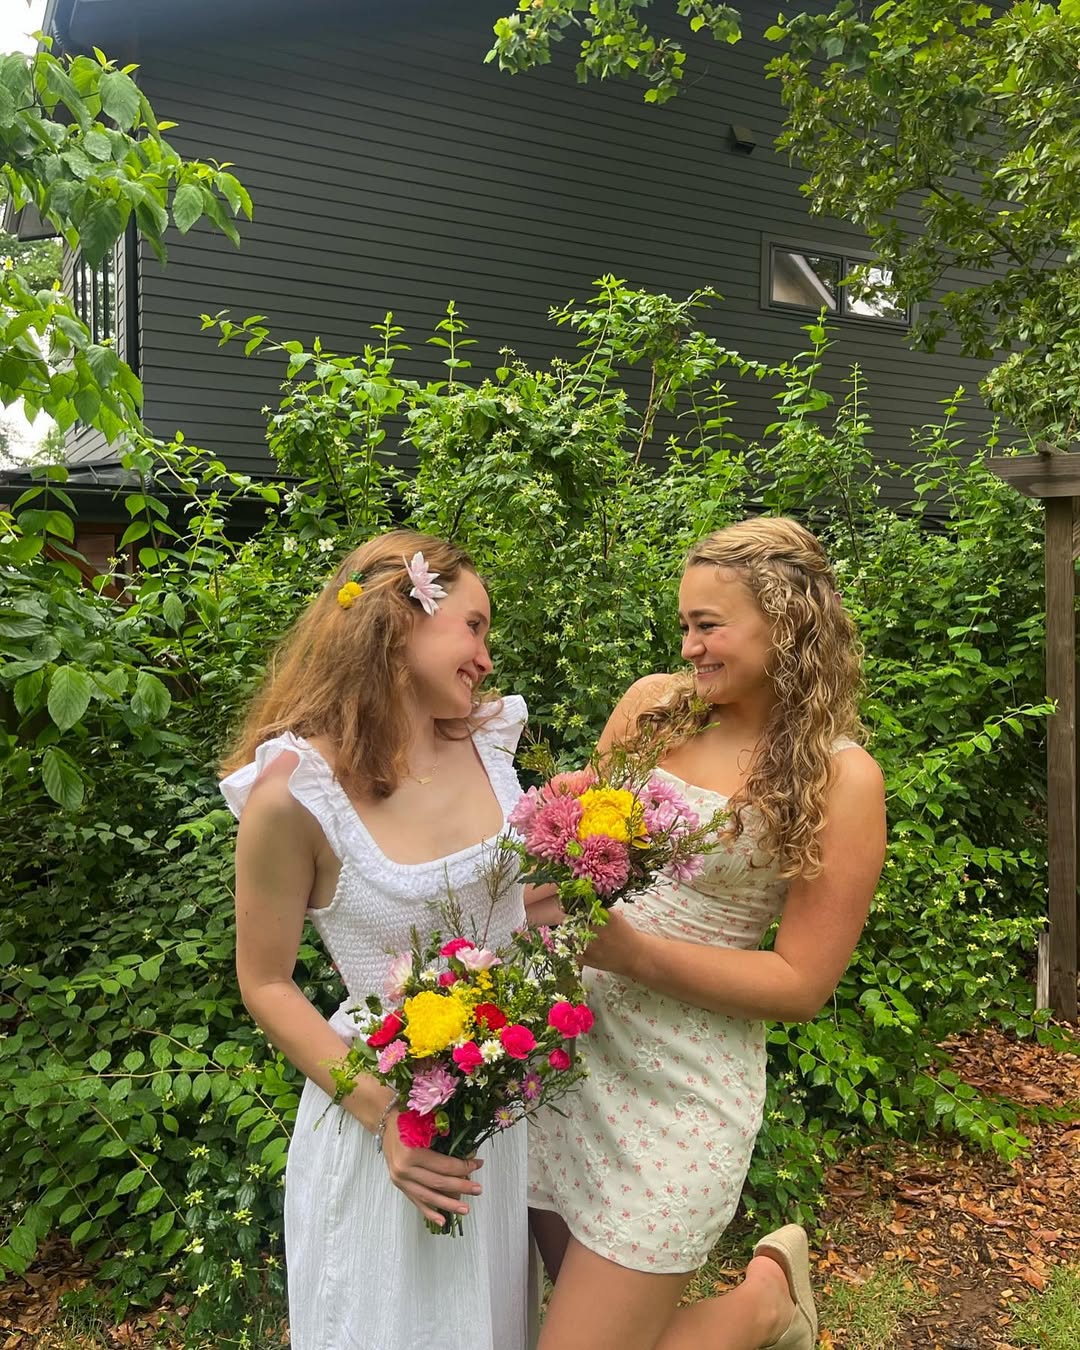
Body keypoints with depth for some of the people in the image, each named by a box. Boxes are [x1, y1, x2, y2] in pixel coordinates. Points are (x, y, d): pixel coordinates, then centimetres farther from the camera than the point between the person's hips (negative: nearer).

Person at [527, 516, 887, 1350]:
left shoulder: (840, 777, -11)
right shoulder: (653, 704, 0)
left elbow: (801, 985, -11)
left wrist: (629, 950, -21)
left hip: (681, 1085, -5)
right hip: (562, 1039, 5)